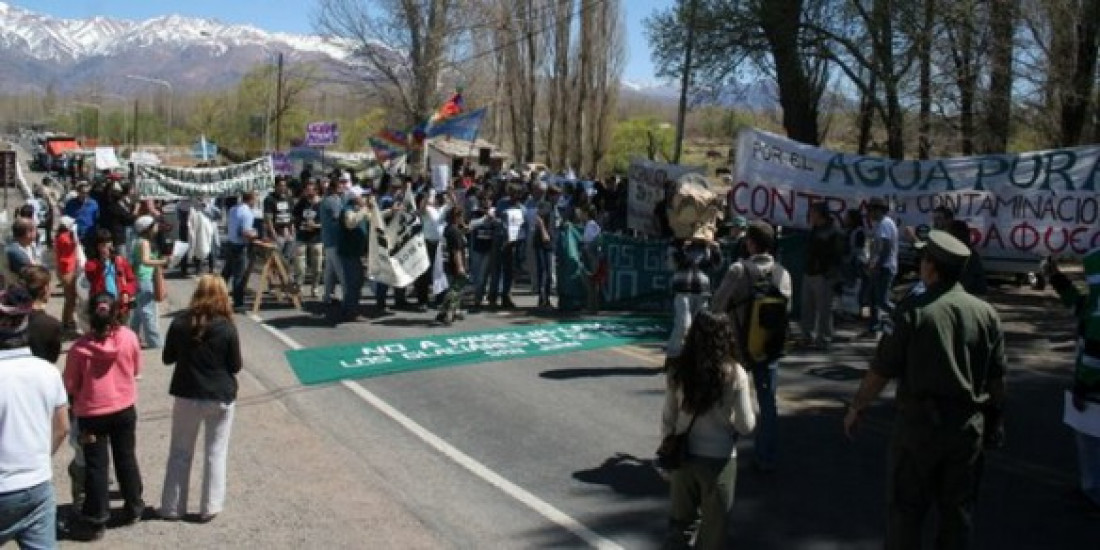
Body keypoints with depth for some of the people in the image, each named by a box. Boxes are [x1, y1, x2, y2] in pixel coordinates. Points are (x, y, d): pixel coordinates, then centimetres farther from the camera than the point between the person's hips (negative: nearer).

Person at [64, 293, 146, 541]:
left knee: (95, 465, 7)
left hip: (92, 413, -2)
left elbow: (70, 385, -8)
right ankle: (133, 507, 31)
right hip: (125, 409, 3)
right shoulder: (129, 337, -13)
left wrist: (81, 397, 11)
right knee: (126, 458, 18)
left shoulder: (80, 347, -18)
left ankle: (96, 521, 14)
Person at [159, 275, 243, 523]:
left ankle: (172, 506, 22)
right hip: (221, 397, -2)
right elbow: (236, 366, -8)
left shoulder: (180, 323, -8)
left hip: (187, 395, 2)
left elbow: (167, 358, 2)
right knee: (215, 452, 11)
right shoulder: (227, 328, -14)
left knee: (180, 452, 15)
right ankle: (209, 507, 15)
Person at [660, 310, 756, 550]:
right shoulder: (734, 374, -15)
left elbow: (668, 420, 1)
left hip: (684, 457, 3)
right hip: (718, 459, -3)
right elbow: (746, 426, -10)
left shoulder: (678, 372, -7)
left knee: (679, 521, 19)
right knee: (713, 529, 13)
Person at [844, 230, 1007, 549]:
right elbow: (997, 379, 5)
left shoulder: (913, 311, -14)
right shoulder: (986, 313, -1)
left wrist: (855, 408, 0)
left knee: (906, 508, 9)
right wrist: (994, 420, 19)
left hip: (920, 423, -4)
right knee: (957, 508, 17)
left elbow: (880, 372, -13)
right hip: (969, 427, 4)